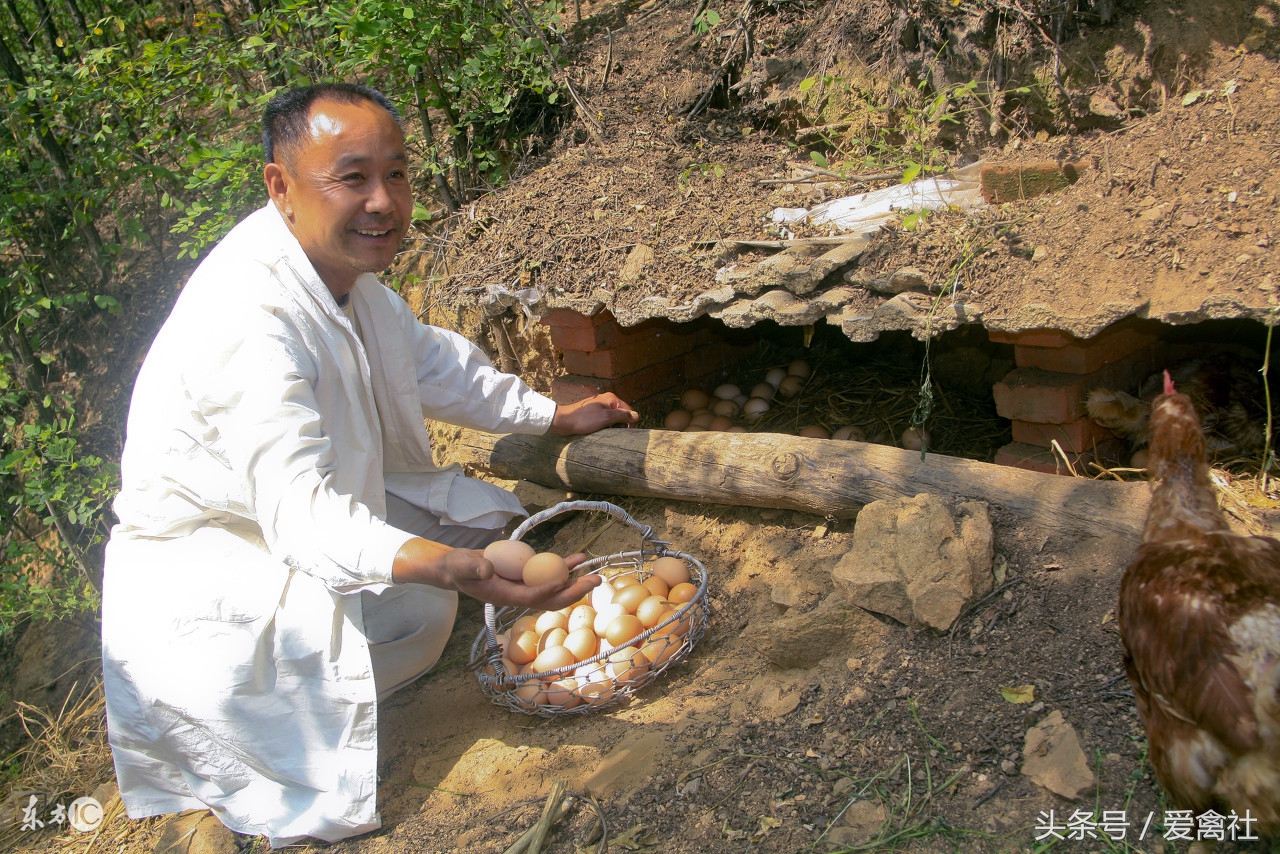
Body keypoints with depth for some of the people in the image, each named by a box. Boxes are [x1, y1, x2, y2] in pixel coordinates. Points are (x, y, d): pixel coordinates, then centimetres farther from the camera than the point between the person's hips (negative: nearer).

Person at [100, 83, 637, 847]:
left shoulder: (341, 262, -2)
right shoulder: (249, 318, -33)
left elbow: (430, 361, 13)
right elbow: (301, 508, -41)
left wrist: (556, 416, 16)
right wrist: (446, 566, -58)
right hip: (204, 552, -9)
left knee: (488, 516, 3)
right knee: (412, 611, -31)